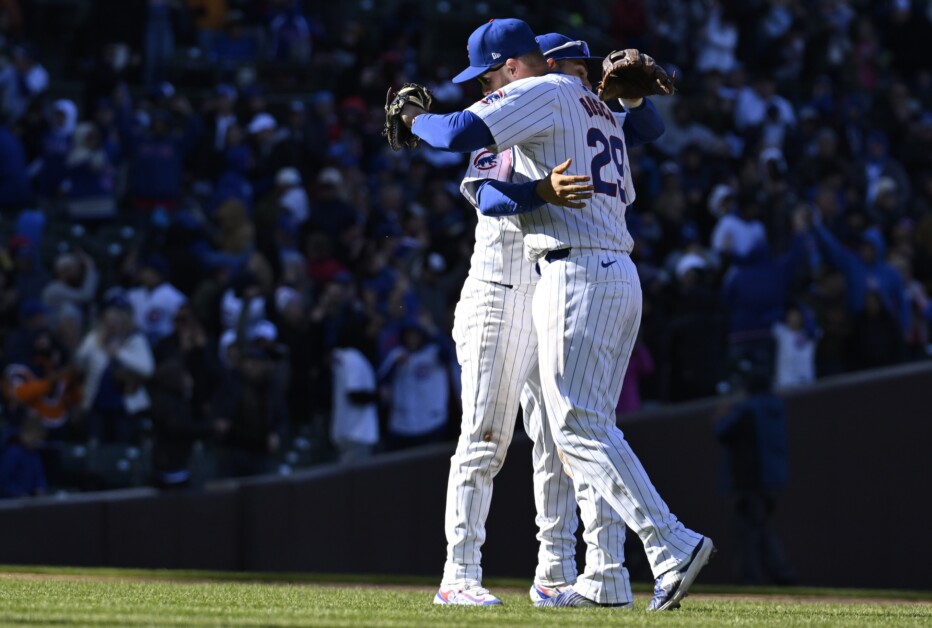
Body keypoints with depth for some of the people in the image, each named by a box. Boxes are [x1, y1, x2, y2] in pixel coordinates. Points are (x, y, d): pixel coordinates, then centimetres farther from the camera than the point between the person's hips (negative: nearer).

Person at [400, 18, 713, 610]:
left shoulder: (539, 94, -5)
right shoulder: (600, 111, 23)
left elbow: (460, 133, -18)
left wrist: (416, 118, 3)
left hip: (576, 274, -10)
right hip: (623, 277, 10)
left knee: (579, 425, -11)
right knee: (589, 426, 10)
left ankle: (672, 545, -21)